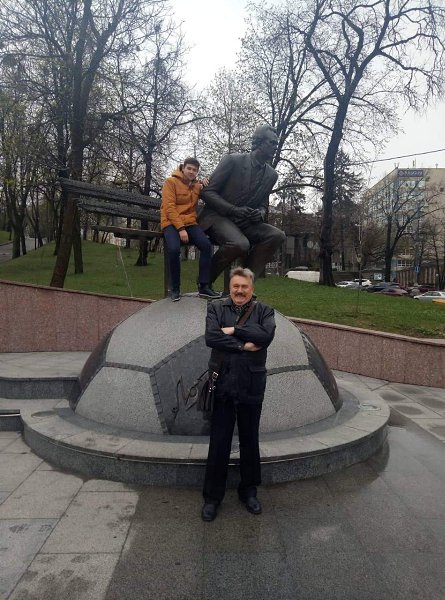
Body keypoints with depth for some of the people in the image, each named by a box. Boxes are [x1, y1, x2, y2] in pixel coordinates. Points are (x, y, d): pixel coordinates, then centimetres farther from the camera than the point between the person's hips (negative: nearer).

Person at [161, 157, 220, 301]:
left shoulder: (198, 185, 13)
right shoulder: (171, 182, -1)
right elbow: (169, 207, -10)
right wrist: (180, 228, -21)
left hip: (190, 223, 4)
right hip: (171, 223, -4)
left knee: (206, 245, -22)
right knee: (174, 249, -31)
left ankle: (204, 286, -15)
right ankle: (175, 288, -14)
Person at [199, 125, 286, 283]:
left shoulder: (271, 174, 9)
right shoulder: (232, 160, -6)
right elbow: (207, 192, -8)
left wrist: (261, 213, -7)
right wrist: (235, 210, -20)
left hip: (245, 223, 6)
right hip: (218, 217, -5)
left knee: (277, 236, -19)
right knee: (240, 244, -35)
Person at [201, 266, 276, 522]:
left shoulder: (264, 310, 2)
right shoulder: (216, 307, 2)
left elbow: (266, 335, -16)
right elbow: (211, 337, -13)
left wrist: (233, 330, -14)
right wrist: (244, 346, -15)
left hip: (251, 387, 1)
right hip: (222, 385, 0)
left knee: (250, 441, 16)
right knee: (218, 443, 8)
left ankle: (249, 490, 35)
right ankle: (213, 496, 25)